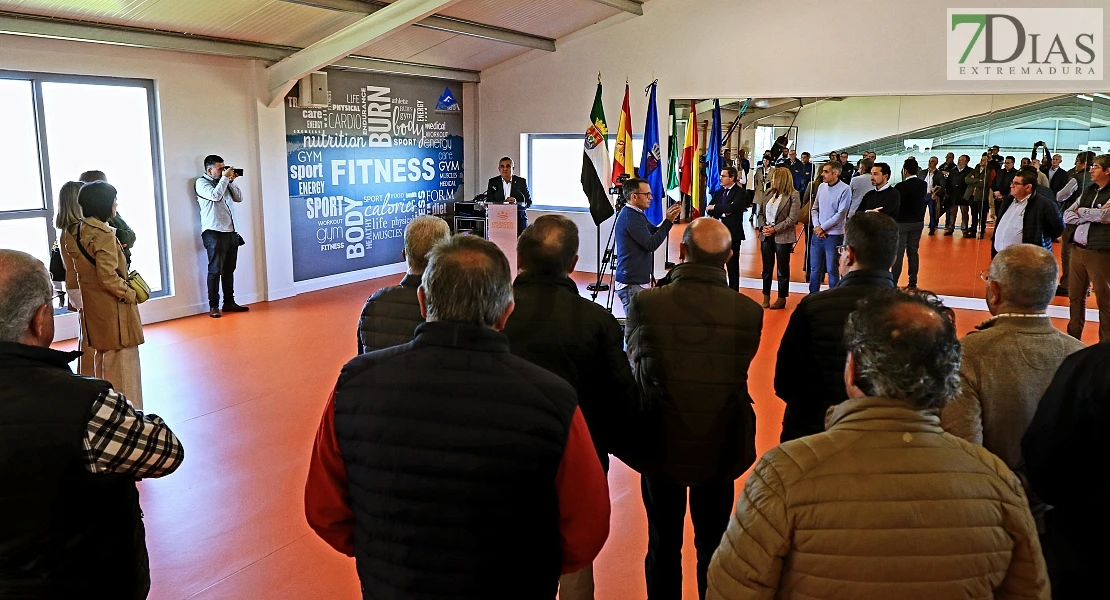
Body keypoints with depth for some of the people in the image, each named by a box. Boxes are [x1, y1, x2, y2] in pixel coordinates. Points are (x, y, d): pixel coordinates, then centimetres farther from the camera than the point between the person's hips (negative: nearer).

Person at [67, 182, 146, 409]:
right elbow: (108, 277, -23)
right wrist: (129, 294, -10)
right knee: (122, 356, -2)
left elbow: (80, 266, 13)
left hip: (93, 303, 9)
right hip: (112, 305, -9)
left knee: (102, 354, 20)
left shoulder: (77, 231, 6)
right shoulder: (104, 234, -20)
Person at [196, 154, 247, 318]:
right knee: (215, 270, -5)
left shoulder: (224, 182, 17)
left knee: (229, 270, 9)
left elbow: (239, 198, 15)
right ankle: (213, 306, -1)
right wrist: (225, 178, -10)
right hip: (214, 233, -6)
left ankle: (229, 302, 16)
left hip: (230, 231, 6)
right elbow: (215, 195, -19)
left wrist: (232, 181, 4)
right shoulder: (202, 182, -2)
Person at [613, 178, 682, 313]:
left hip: (639, 280, 10)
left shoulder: (634, 214, 14)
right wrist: (668, 221, -14)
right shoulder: (630, 216, -15)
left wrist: (669, 219, 1)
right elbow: (651, 244, -18)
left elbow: (654, 232, 16)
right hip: (632, 284, -10)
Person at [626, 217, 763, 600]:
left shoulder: (646, 304, -19)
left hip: (662, 444, -1)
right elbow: (741, 368, 0)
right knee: (713, 547, 21)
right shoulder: (749, 312, -16)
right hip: (721, 448, 1)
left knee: (663, 545, 19)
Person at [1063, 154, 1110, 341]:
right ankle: (1073, 338, 24)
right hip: (1077, 249, 6)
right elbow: (1066, 216, 7)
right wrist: (1093, 215, -9)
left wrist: (1080, 211, -5)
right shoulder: (1088, 191, 13)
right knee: (1075, 296, 13)